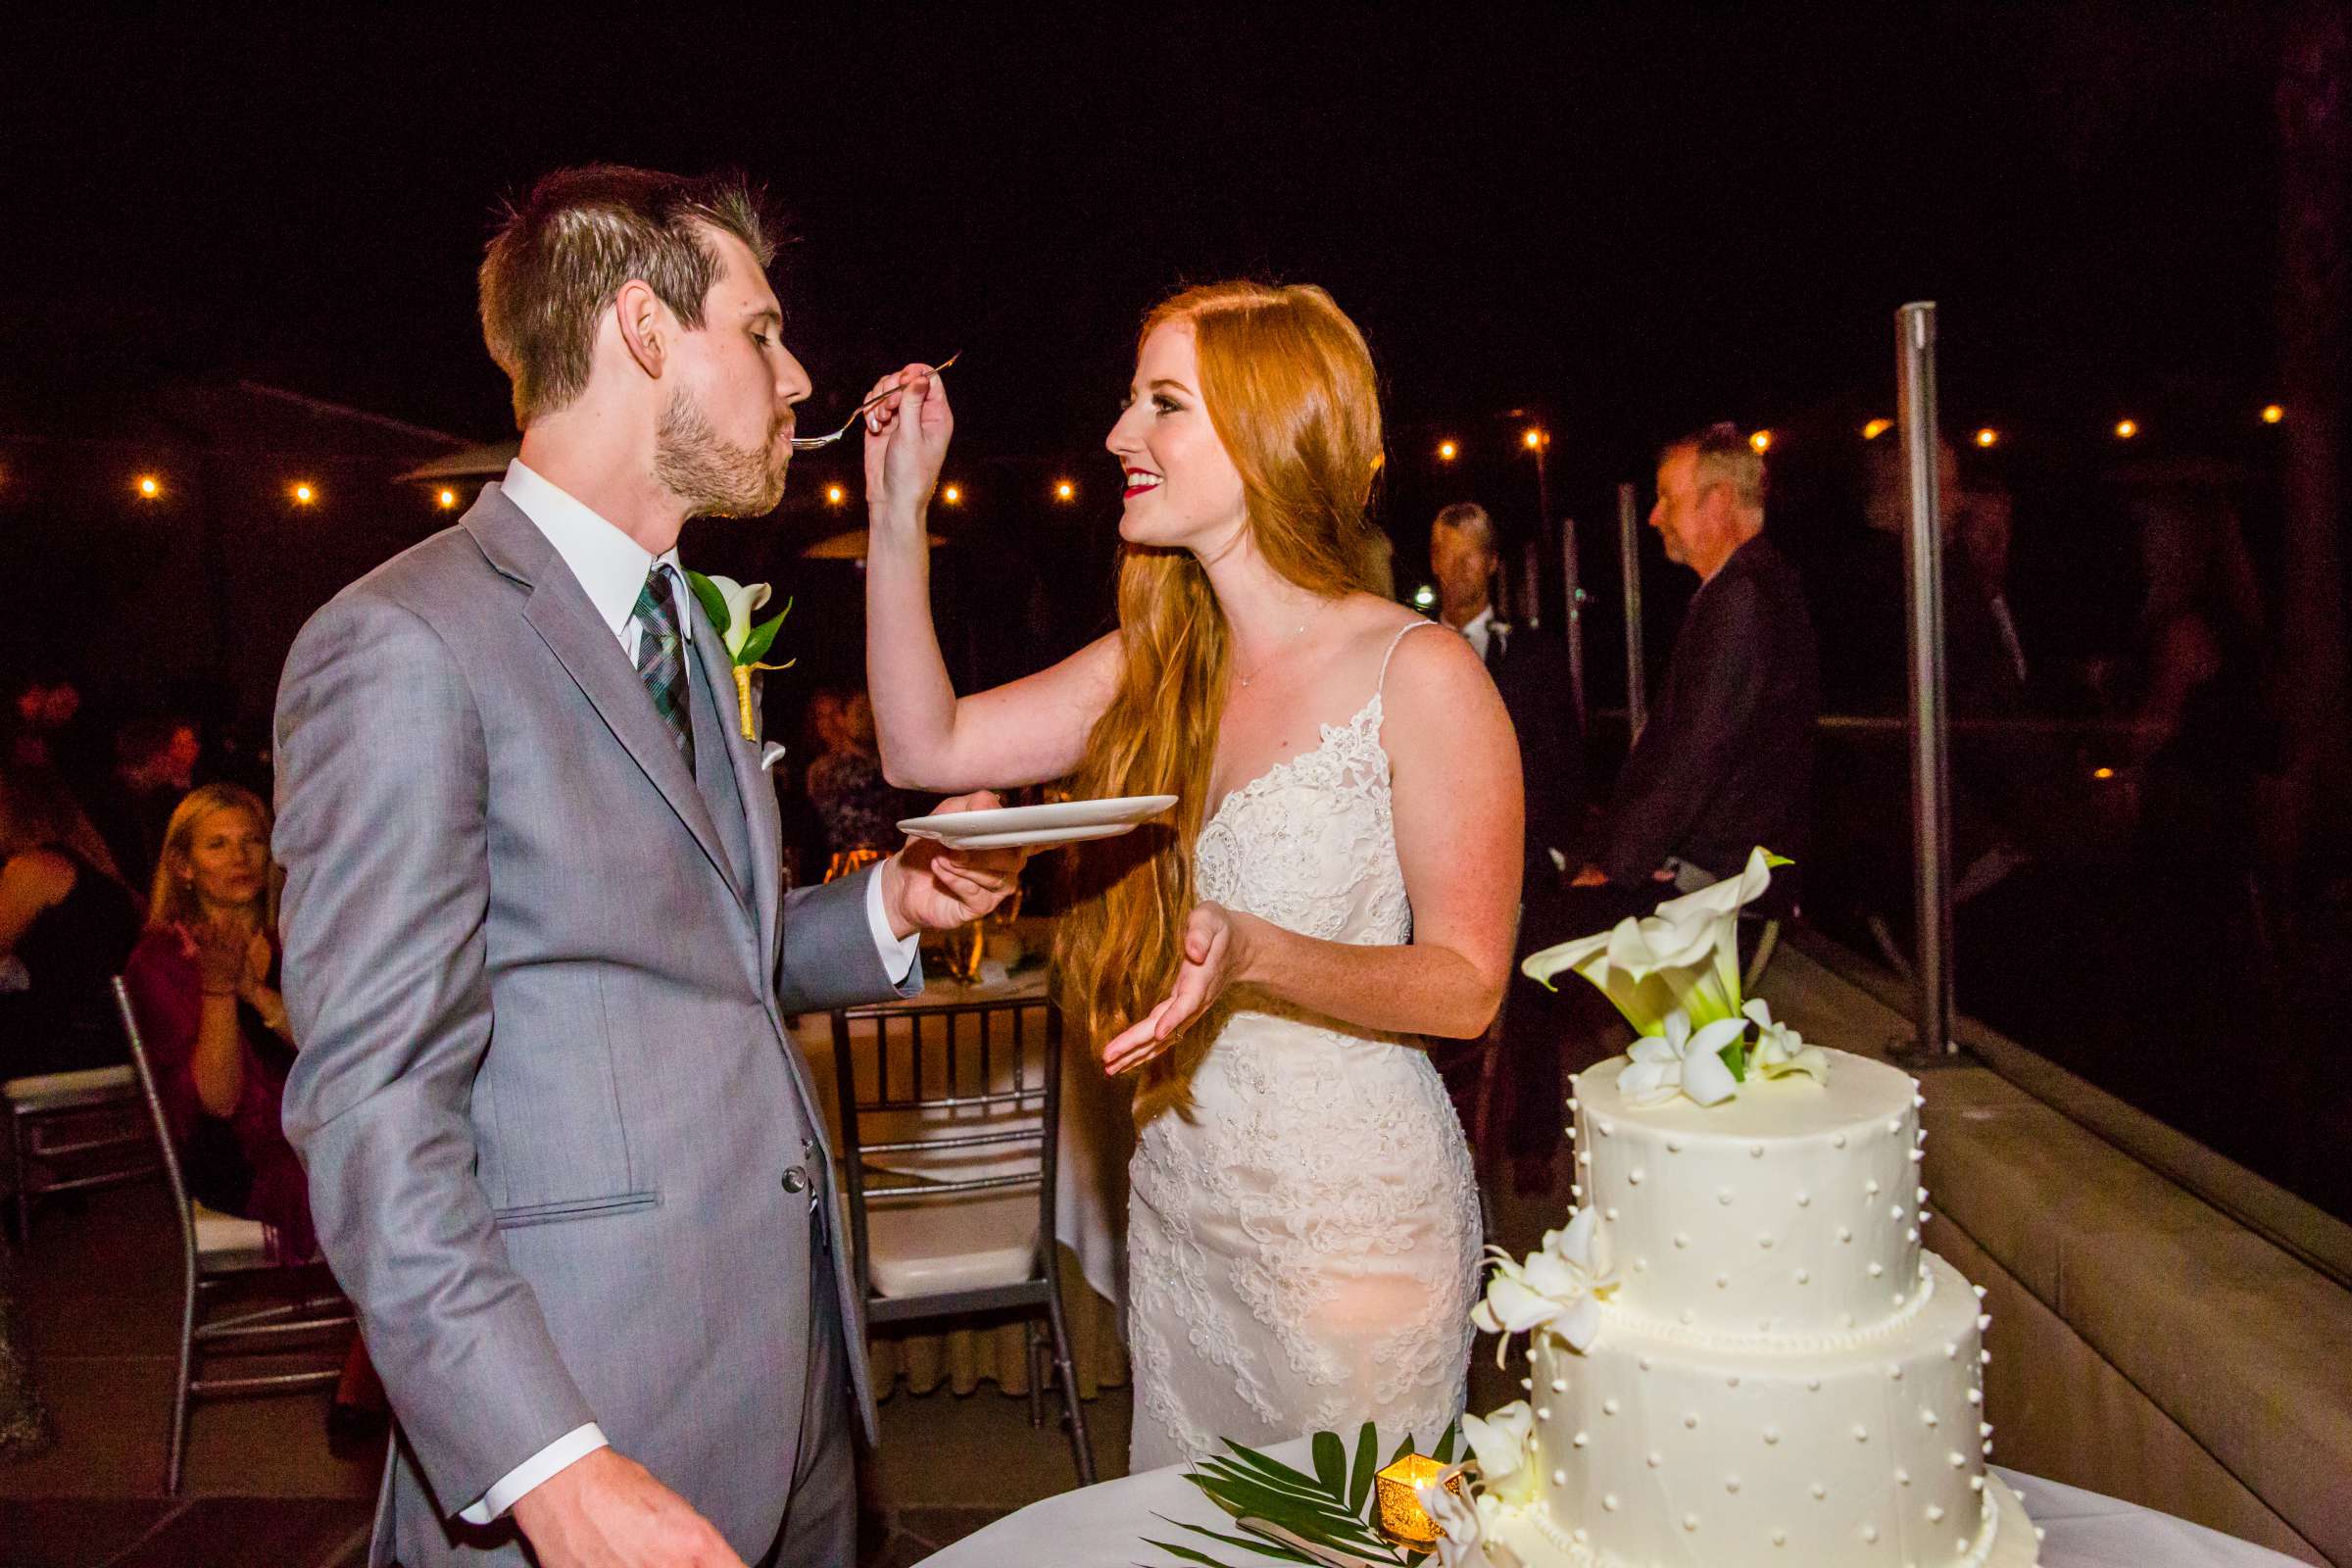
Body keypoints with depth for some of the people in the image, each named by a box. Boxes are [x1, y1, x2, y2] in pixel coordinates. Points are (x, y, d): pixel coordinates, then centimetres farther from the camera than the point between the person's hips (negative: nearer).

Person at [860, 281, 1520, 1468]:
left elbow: (1467, 986, -15)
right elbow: (925, 748, 2)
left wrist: (1256, 955, -31)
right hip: (1175, 1219, 6)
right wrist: (898, 509, 0)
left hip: (1353, 1229, -6)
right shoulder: (1155, 667, 3)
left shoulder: (1419, 675, -15)